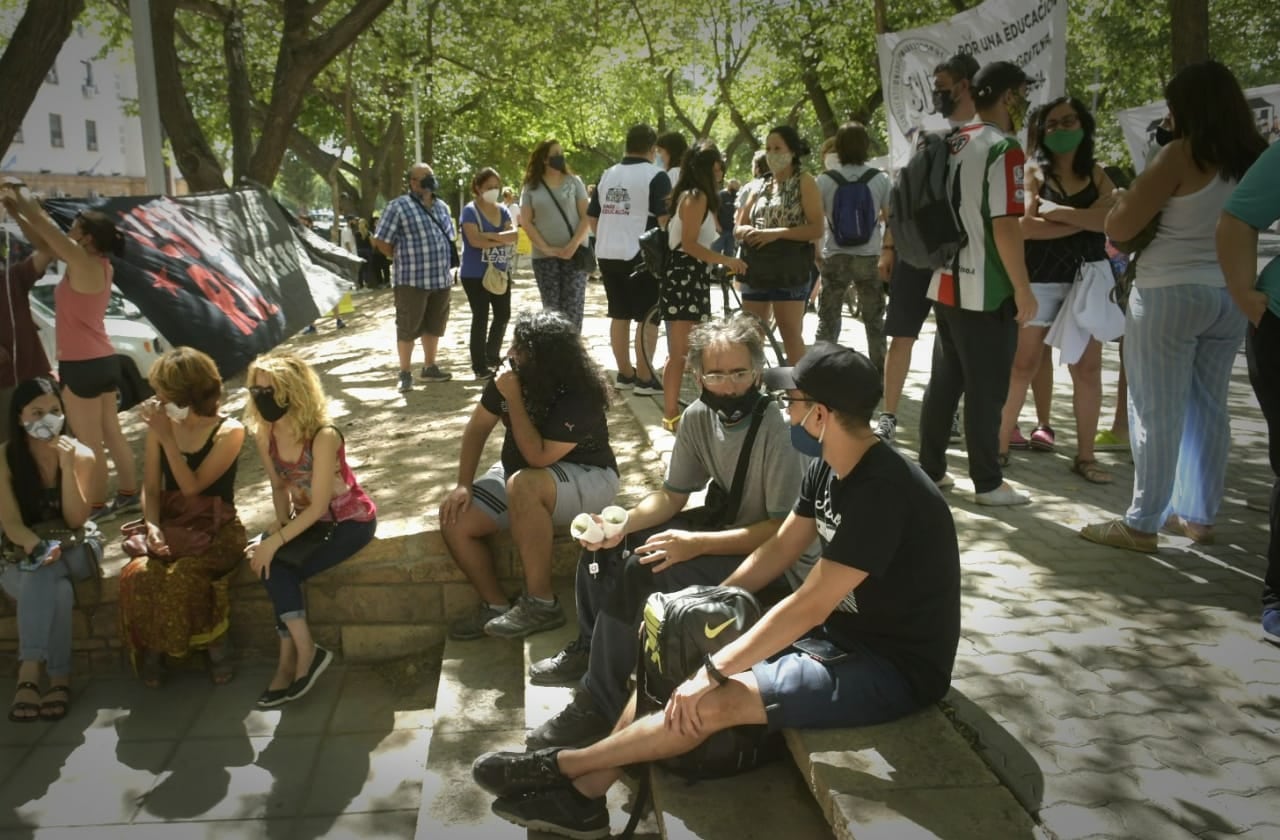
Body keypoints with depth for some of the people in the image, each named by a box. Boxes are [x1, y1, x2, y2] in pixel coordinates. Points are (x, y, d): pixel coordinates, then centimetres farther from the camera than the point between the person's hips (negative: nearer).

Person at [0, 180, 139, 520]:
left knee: (89, 444, 1)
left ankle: (96, 507, 9)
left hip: (81, 365, -9)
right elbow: (47, 243, 18)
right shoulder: (99, 265, 7)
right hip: (103, 361, 9)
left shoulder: (83, 262, -17)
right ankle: (128, 493, 25)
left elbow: (42, 222, -11)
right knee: (111, 434, 17)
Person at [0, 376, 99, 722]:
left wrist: (67, 467, -22)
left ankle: (29, 675, -38)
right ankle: (58, 678, -36)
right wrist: (38, 548, -35)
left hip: (74, 549, 1)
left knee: (41, 579, -35)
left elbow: (76, 520, -12)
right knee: (57, 590, -35)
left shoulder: (81, 455, -7)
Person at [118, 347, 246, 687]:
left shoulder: (229, 431, -9)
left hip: (217, 530, -4)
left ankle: (215, 645, -8)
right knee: (136, 575, -28)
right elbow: (151, 488, 4)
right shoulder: (160, 426, 4)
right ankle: (152, 649, -4)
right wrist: (152, 526, -14)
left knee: (181, 578, -33)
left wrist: (167, 437, -17)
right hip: (171, 527, 4)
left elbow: (191, 486, -15)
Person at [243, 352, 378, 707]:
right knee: (272, 567, -19)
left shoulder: (323, 436, -28)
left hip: (349, 520, -6)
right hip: (308, 519, 6)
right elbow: (279, 486, 7)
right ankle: (297, 658, -9)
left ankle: (302, 656, -8)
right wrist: (278, 524, -9)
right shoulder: (264, 435, -7)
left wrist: (275, 542, -28)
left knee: (279, 568, -21)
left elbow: (319, 505, -26)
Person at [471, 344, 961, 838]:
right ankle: (585, 793, -1)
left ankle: (559, 767, -8)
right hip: (850, 630, 9)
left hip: (896, 666, -9)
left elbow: (809, 607, -28)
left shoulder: (882, 491, -28)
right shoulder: (828, 468, 2)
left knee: (714, 701, -24)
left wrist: (714, 671, -24)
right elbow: (778, 550, 11)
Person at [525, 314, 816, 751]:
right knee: (603, 541, 4)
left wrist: (697, 543, -32)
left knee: (640, 570, -27)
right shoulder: (698, 416, -3)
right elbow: (672, 495, 5)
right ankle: (588, 647, 24)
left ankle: (599, 705, -16)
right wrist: (621, 524, -15)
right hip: (725, 527, 8)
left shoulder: (781, 429, -25)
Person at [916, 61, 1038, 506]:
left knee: (944, 381, 14)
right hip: (986, 291, -8)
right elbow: (1005, 226, -20)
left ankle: (930, 469, 20)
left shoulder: (953, 144, 12)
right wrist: (1023, 289, -15)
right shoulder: (1003, 148, -14)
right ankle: (988, 483, 8)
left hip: (946, 283, 8)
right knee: (986, 389, 0)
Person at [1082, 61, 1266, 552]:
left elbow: (1118, 226, -12)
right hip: (1233, 295, 7)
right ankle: (1199, 515, 22)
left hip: (1171, 293, -7)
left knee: (1158, 412, -3)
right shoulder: (1256, 158, 8)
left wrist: (1132, 198, 8)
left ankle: (1142, 524, 1)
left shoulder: (1182, 155, -11)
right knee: (1209, 409, 14)